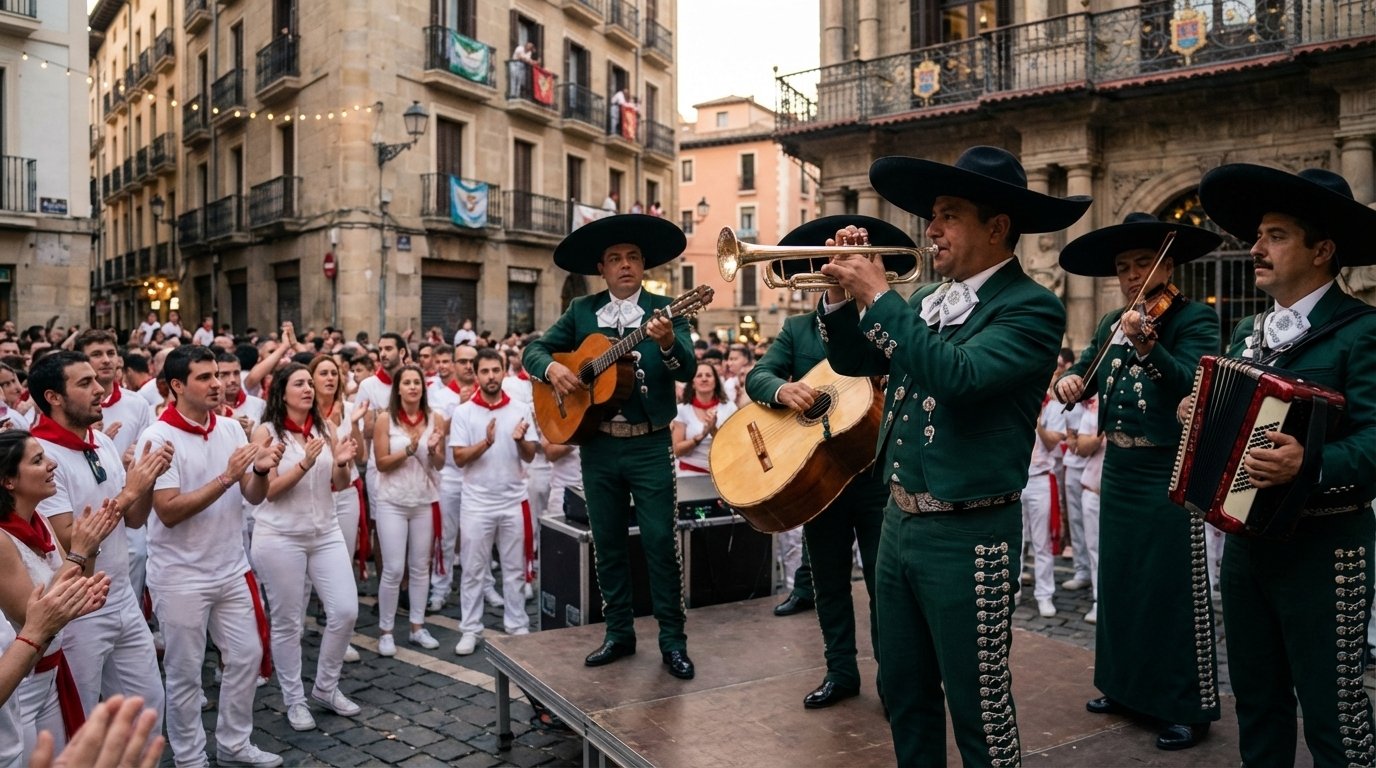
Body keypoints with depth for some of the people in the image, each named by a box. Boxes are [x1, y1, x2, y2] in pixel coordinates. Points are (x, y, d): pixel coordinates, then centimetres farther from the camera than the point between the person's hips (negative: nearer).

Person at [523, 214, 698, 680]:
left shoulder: (665, 310, -3)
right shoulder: (581, 311, 7)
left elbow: (687, 371, -16)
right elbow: (534, 349, 7)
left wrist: (668, 342, -37)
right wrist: (551, 368, -15)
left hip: (650, 445, -3)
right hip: (597, 446, 3)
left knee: (661, 541, -2)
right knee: (608, 544, 11)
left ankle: (672, 640, 9)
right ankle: (619, 632, 24)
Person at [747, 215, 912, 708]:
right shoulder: (798, 328, 10)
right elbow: (757, 376, 0)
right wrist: (782, 389, -23)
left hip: (879, 473, -3)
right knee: (828, 582, 13)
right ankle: (840, 672, 28)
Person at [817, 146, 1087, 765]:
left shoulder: (1032, 309, -12)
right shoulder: (927, 302, 9)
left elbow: (958, 375, -28)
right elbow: (853, 360, 14)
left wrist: (880, 297, -22)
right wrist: (841, 294, -2)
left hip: (968, 534, -7)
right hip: (899, 520, 7)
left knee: (979, 705, 6)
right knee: (903, 690, 19)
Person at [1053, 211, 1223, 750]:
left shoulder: (1194, 318, -10)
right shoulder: (1112, 324, 10)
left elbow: (1193, 386, -25)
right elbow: (1086, 371, 11)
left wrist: (1147, 346, -40)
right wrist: (1071, 380, -12)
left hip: (1171, 473, -7)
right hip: (1119, 470, 7)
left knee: (1175, 590, 0)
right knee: (1119, 581, 15)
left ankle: (1191, 706, 13)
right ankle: (1127, 685, 30)